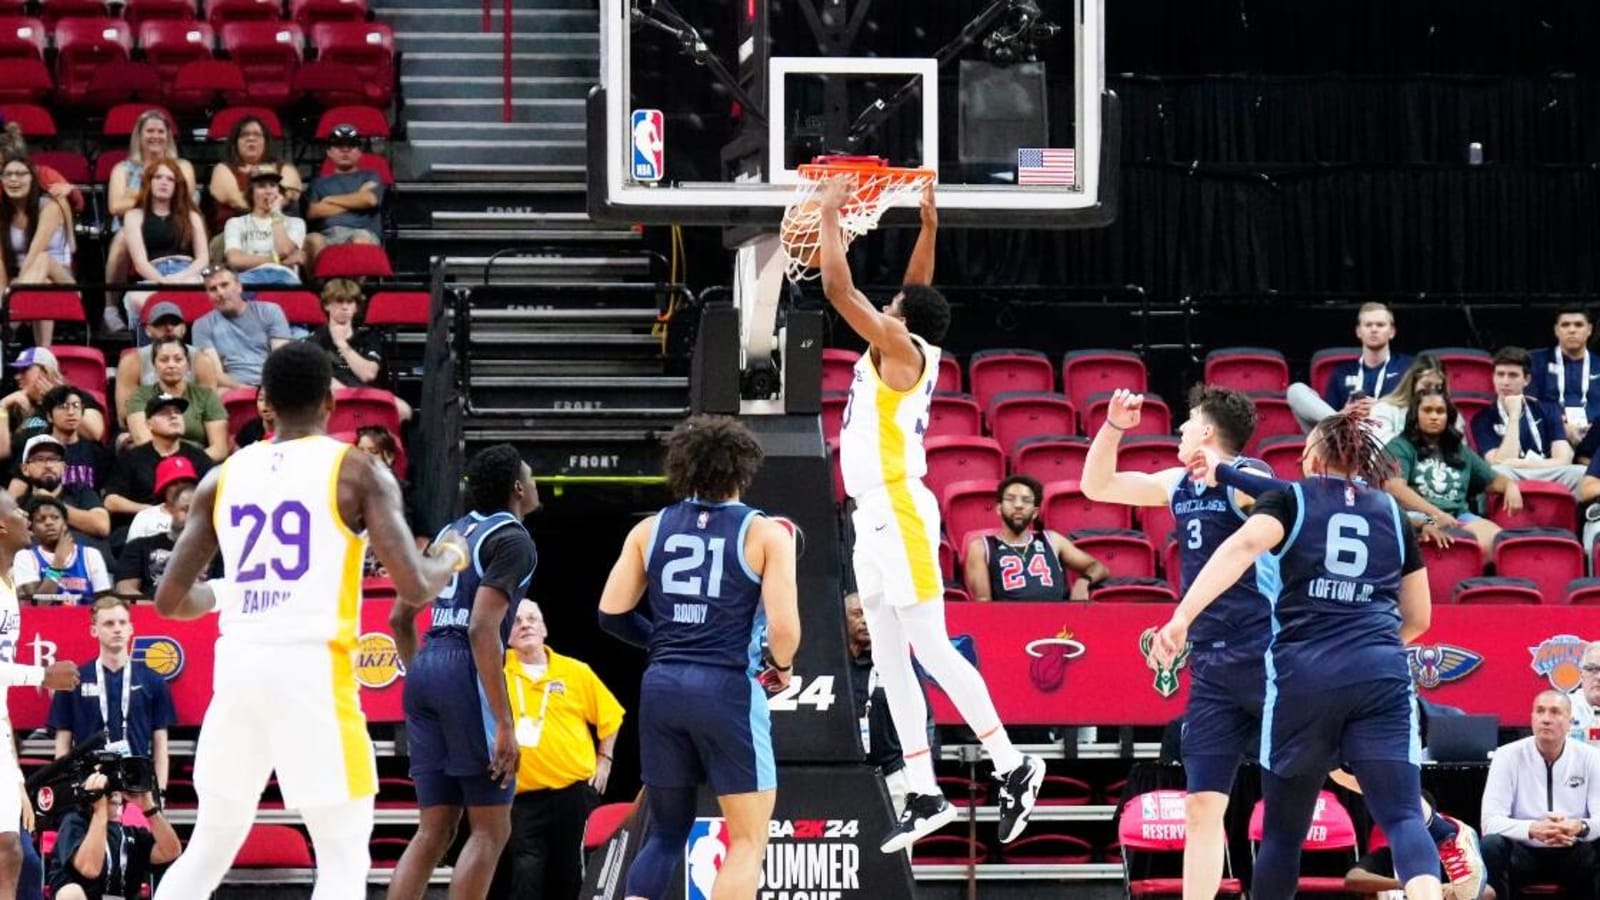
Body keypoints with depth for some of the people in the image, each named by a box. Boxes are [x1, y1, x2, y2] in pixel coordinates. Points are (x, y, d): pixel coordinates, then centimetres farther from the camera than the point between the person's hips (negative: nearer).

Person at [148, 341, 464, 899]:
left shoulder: (223, 478, 11)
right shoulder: (357, 472, 0)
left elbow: (170, 599, 12)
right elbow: (414, 588, -8)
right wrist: (450, 560, 15)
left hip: (238, 666, 4)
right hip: (313, 668, -4)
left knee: (208, 850, 17)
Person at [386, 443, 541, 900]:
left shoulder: (452, 532, 19)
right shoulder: (513, 540, -6)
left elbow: (400, 618, 23)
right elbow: (482, 629, -17)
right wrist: (504, 725, -19)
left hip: (424, 672, 8)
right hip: (466, 673, -8)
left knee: (435, 830, 10)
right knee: (491, 829, -1)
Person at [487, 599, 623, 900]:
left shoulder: (576, 672, 4)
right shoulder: (498, 668, 1)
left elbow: (609, 715, 14)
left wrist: (604, 759, 12)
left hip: (574, 790, 1)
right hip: (523, 793, -1)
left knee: (568, 873, 8)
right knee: (525, 873, -13)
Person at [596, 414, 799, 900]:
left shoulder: (650, 529, 9)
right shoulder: (766, 533, -3)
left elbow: (611, 613, 6)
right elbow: (784, 627, -12)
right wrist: (780, 667, 9)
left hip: (662, 684, 5)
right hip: (728, 687, -5)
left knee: (665, 832, 17)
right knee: (749, 839, 4)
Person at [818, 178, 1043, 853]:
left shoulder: (899, 347, -10)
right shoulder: (914, 352, 12)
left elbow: (837, 287, -14)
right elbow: (917, 290, 31)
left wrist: (830, 216, -4)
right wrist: (928, 229, 28)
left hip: (898, 511, -10)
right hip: (876, 517, 10)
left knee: (930, 648, -10)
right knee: (889, 662, 7)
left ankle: (1013, 766, -7)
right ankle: (925, 798, 8)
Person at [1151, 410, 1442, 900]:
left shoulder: (1291, 498, 12)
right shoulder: (1392, 512, 20)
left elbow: (1244, 545, -10)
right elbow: (1417, 619, 28)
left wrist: (1181, 616, -19)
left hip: (1303, 675, -1)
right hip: (1381, 676, 1)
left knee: (1284, 829, 12)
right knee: (1403, 816, -9)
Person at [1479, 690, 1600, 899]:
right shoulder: (1508, 756, -8)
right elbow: (1491, 821, -16)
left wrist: (1580, 827, -34)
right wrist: (1533, 829, -36)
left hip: (1573, 854, 1)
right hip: (1524, 853, -1)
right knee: (1491, 845, -32)